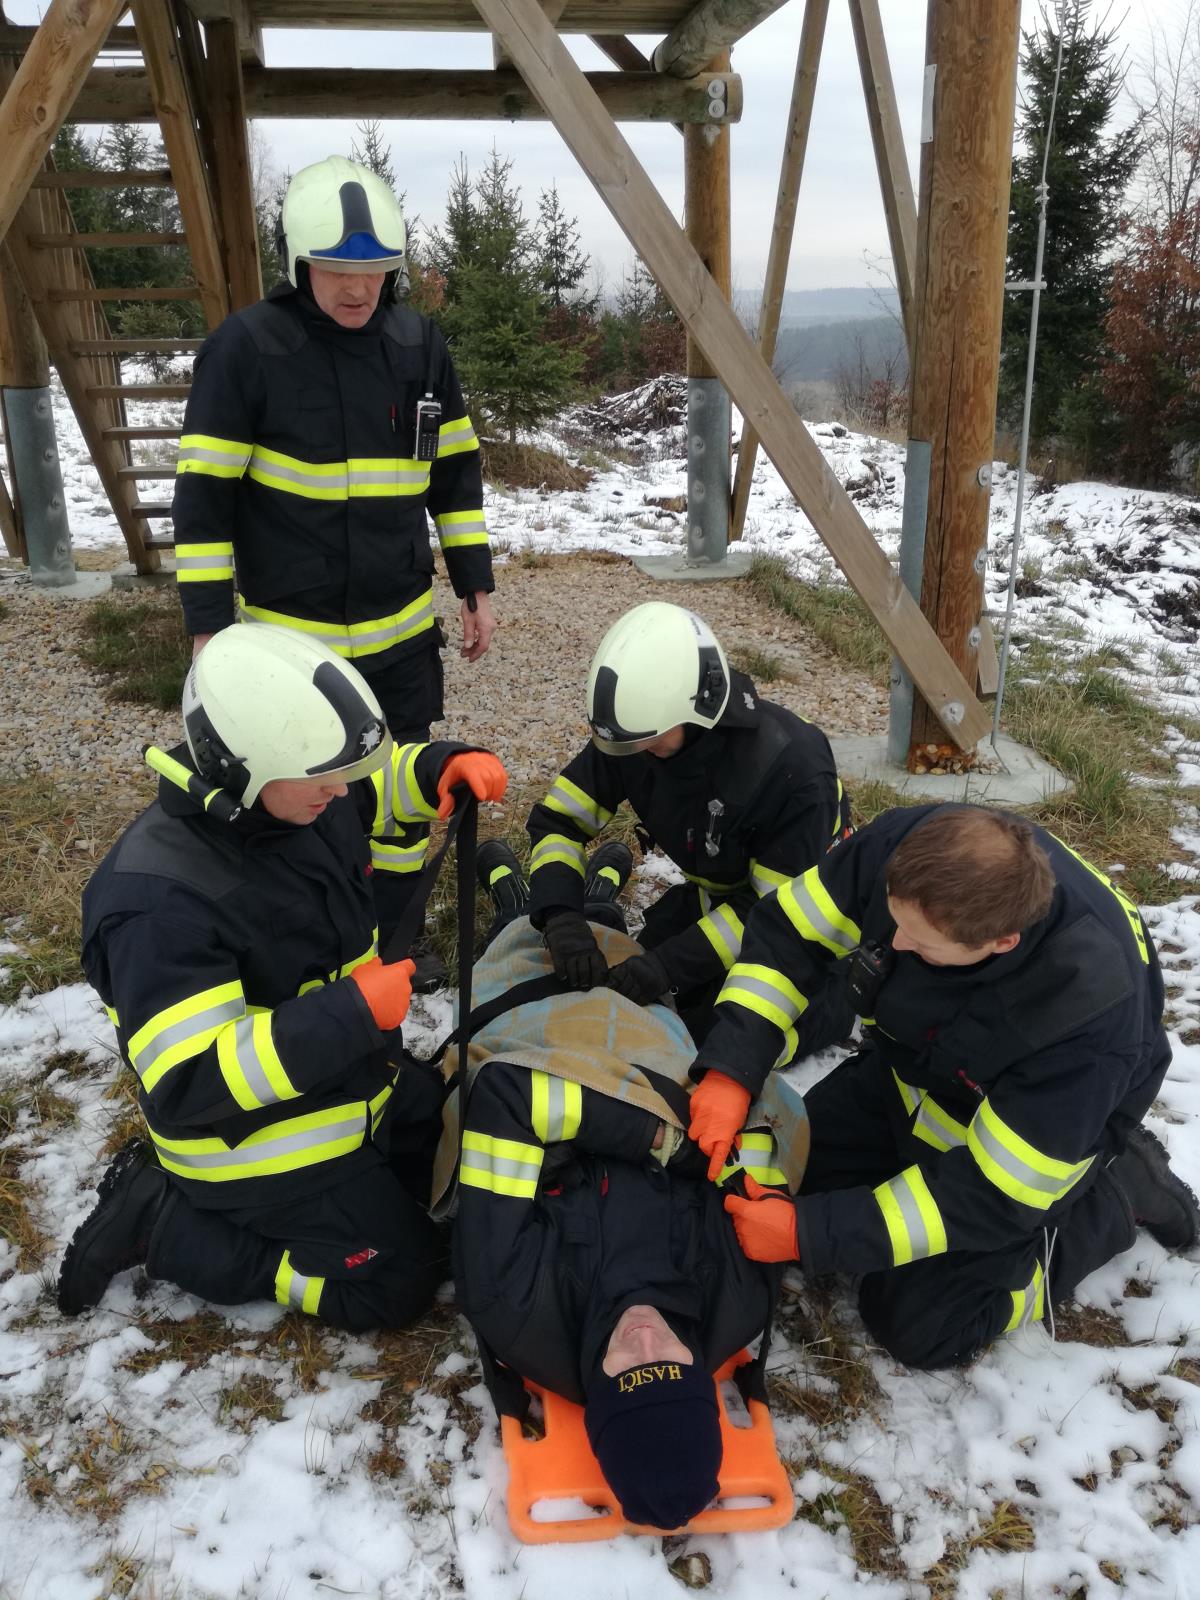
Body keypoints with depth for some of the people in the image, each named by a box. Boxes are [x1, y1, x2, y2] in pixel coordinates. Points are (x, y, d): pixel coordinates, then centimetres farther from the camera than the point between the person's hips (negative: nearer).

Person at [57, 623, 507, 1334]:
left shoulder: (302, 797, -11)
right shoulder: (162, 902, -34)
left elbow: (384, 782, 10)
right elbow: (187, 1085, -36)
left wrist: (447, 768, -14)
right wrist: (353, 1012, -40)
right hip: (261, 1143, -8)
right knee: (399, 1282, 1)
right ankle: (160, 1218, 6)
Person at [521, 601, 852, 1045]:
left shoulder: (793, 765, -37)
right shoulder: (631, 737, -23)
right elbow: (558, 818, -15)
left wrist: (674, 963, -40)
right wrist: (561, 915, -33)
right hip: (719, 889, 4)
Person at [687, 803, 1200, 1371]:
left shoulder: (1087, 1017, -41)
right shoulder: (905, 844, -32)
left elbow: (992, 1197, -31)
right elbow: (786, 934, -17)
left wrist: (807, 1233, -32)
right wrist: (729, 1071, -30)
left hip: (1045, 1126, -5)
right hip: (911, 1067, 5)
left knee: (918, 1325, -2)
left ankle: (1119, 1191, 10)